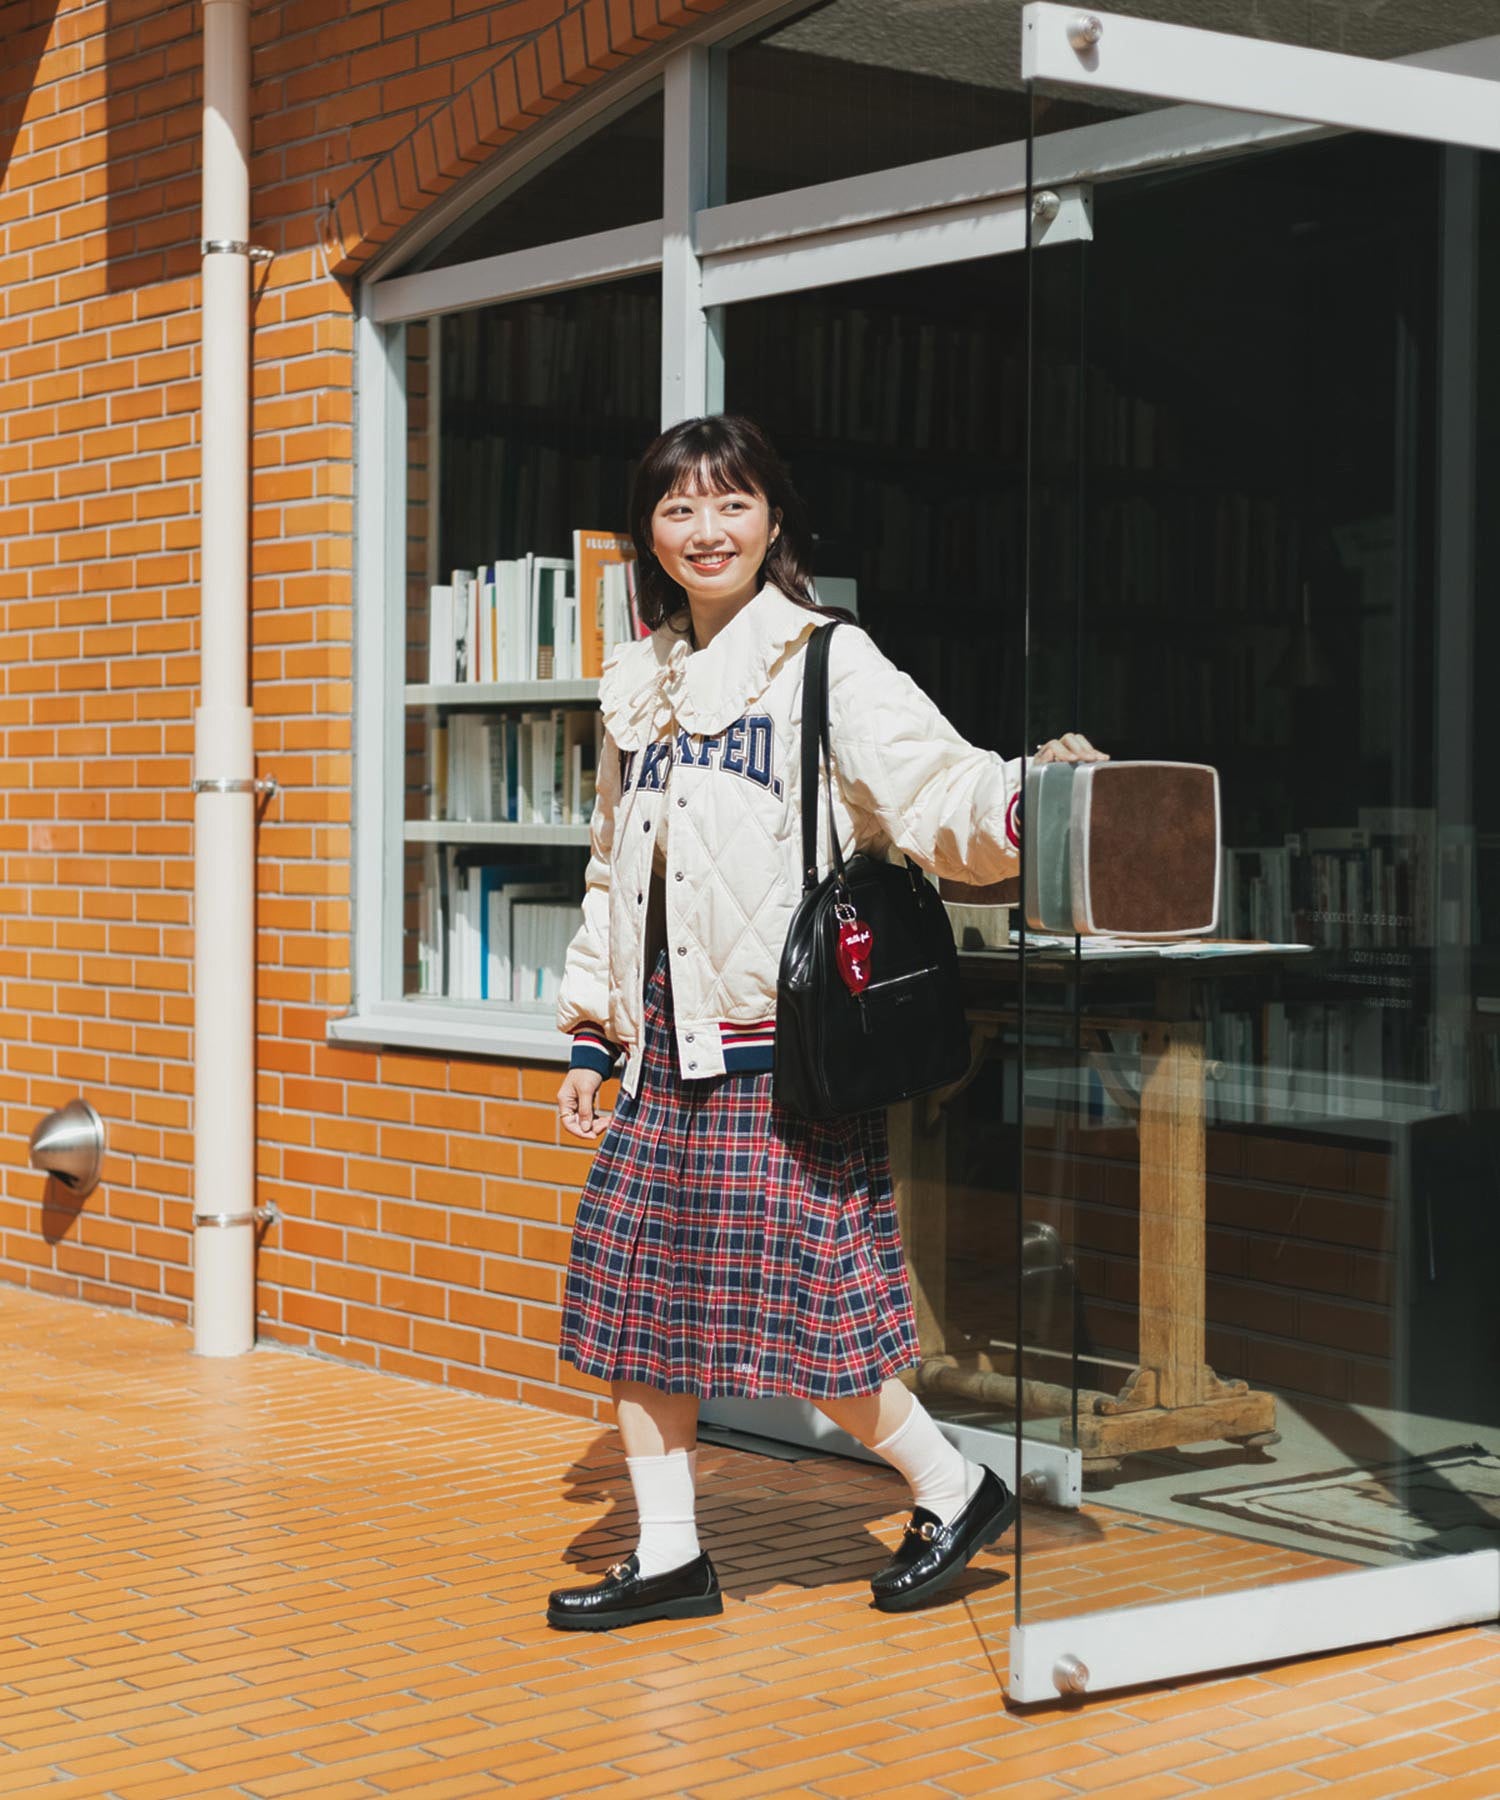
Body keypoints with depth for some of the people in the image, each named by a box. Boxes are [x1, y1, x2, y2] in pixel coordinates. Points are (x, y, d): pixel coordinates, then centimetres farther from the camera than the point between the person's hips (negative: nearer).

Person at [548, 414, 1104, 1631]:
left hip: (782, 1056, -7)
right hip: (665, 1055, 7)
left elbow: (934, 789, -16)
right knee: (631, 1301, 7)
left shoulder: (831, 666, -3)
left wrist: (1023, 804, -37)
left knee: (805, 1313, -5)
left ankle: (954, 1488, 18)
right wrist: (592, 1033, 21)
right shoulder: (641, 688, 16)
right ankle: (668, 1556, 21)